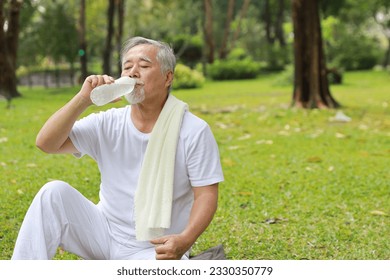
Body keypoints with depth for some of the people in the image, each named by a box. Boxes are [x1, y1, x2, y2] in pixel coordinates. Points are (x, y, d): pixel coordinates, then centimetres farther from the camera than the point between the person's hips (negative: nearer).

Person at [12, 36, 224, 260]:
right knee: (54, 192, -19)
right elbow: (46, 143, -7)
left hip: (158, 250, -3)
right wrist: (83, 100, -19)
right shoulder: (108, 124, 0)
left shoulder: (194, 131, -8)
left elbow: (206, 194, -9)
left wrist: (185, 240, -27)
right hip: (105, 234, 4)